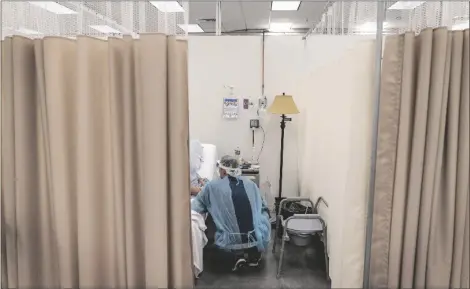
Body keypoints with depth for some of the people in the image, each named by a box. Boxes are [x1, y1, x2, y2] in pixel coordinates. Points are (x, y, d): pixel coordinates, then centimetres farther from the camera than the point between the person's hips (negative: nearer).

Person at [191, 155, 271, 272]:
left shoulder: (212, 187, -3)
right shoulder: (250, 184, 6)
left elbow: (194, 208, 7)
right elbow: (264, 210, 14)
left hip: (230, 244, -3)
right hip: (257, 241, 3)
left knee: (216, 258, 29)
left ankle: (234, 259, -1)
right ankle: (253, 256, 10)